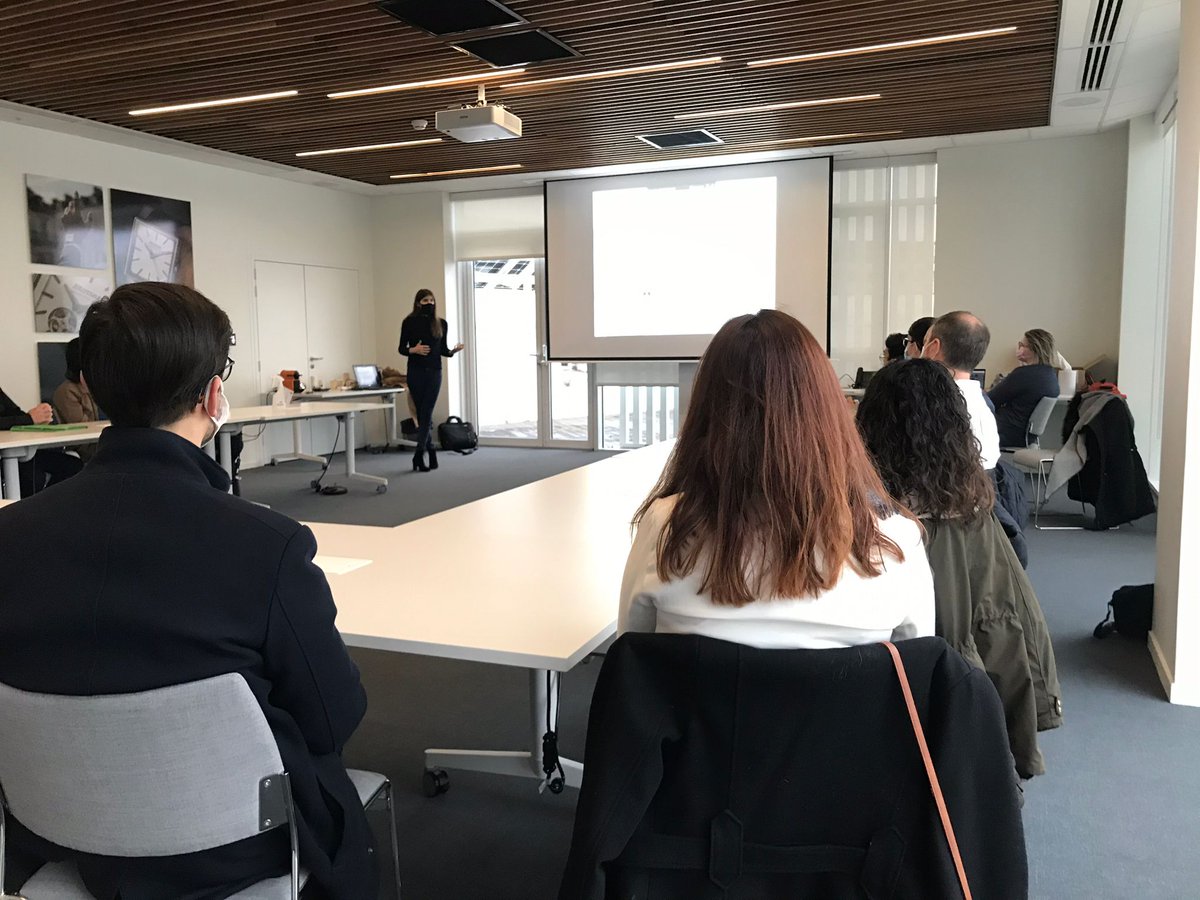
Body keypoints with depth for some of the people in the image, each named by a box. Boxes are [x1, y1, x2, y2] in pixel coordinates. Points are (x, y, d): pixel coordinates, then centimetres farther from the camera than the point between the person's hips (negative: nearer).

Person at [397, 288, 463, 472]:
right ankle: (431, 454, 15)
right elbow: (401, 349, 2)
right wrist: (414, 350, -18)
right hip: (416, 372, -1)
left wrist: (453, 351, -11)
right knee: (422, 414, 4)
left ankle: (418, 455, -8)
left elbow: (443, 350, 11)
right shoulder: (409, 322, 0)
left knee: (426, 414, -6)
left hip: (434, 372, 1)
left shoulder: (441, 323, 6)